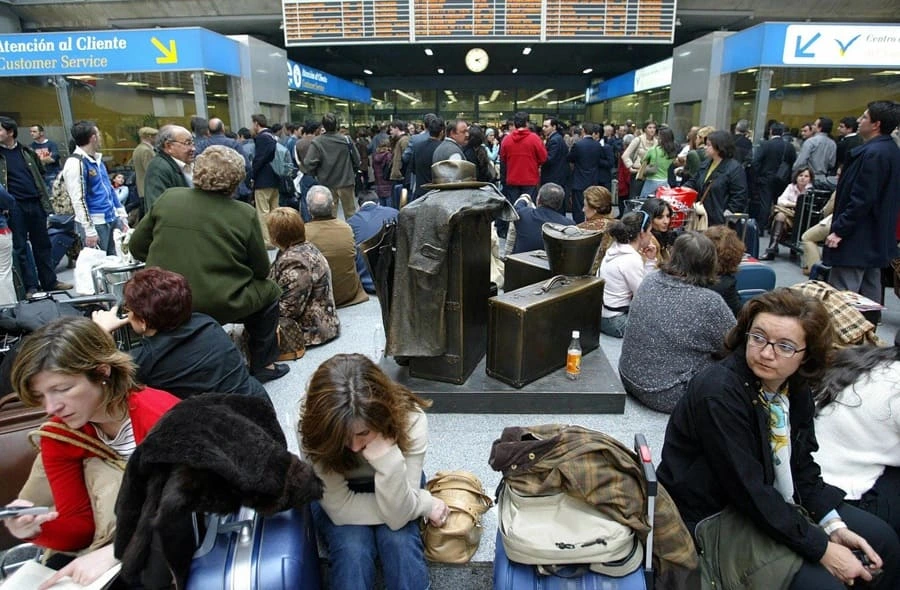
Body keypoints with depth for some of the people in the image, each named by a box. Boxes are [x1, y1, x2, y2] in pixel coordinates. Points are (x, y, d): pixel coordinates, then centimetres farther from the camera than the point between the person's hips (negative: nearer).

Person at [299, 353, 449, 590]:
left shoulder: (410, 418, -32)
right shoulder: (313, 431, -33)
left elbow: (397, 516, -29)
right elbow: (340, 509, -27)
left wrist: (388, 458, -48)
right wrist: (424, 504, -27)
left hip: (393, 487, 1)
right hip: (336, 495, 0)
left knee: (399, 541, -27)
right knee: (351, 550, -27)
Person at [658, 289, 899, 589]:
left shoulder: (797, 389, -2)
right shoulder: (718, 392, -29)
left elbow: (801, 465, 6)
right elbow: (747, 489, -28)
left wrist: (834, 526, -7)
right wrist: (822, 549, -21)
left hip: (773, 500, 9)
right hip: (713, 518, -8)